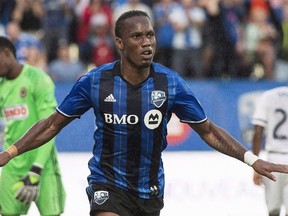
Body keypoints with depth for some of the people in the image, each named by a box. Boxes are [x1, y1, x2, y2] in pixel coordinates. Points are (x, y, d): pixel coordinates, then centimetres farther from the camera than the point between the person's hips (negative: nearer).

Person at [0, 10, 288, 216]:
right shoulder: (94, 81, -11)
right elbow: (53, 124, 0)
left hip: (150, 189, 3)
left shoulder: (170, 83, -8)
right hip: (108, 184, -3)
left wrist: (252, 160, -7)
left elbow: (208, 131, 1)